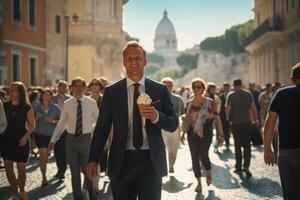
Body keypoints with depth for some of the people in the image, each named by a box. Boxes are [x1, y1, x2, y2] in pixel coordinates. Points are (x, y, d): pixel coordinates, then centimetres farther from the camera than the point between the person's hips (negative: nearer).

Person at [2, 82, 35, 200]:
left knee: (21, 168, 3)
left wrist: (26, 136, -12)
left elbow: (32, 124, -1)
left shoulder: (26, 107, -4)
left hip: (21, 141, -3)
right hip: (7, 140, 3)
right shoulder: (5, 106, 3)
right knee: (8, 167, 0)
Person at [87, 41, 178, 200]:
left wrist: (156, 116, -16)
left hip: (151, 162, 0)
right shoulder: (111, 91, 4)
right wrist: (93, 160, -5)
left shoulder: (160, 89, 4)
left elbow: (173, 124, 5)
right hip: (122, 162, 1)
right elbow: (102, 128, 4)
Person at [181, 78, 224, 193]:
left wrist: (220, 134, -5)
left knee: (203, 155, -12)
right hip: (192, 133, 3)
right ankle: (199, 183, 14)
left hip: (206, 133, -3)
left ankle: (209, 172, 21)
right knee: (195, 158, 2)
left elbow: (217, 119, -1)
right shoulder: (189, 103, 7)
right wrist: (184, 133, 11)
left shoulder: (210, 103, -2)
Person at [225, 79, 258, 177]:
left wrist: (228, 117, 6)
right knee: (247, 145, 9)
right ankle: (246, 166, -6)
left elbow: (227, 108, -11)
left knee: (238, 146, 9)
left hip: (235, 123, -1)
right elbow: (253, 106, -3)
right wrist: (255, 118, 6)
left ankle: (238, 168, 12)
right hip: (247, 122, 1)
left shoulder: (231, 95, -4)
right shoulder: (248, 93, 1)